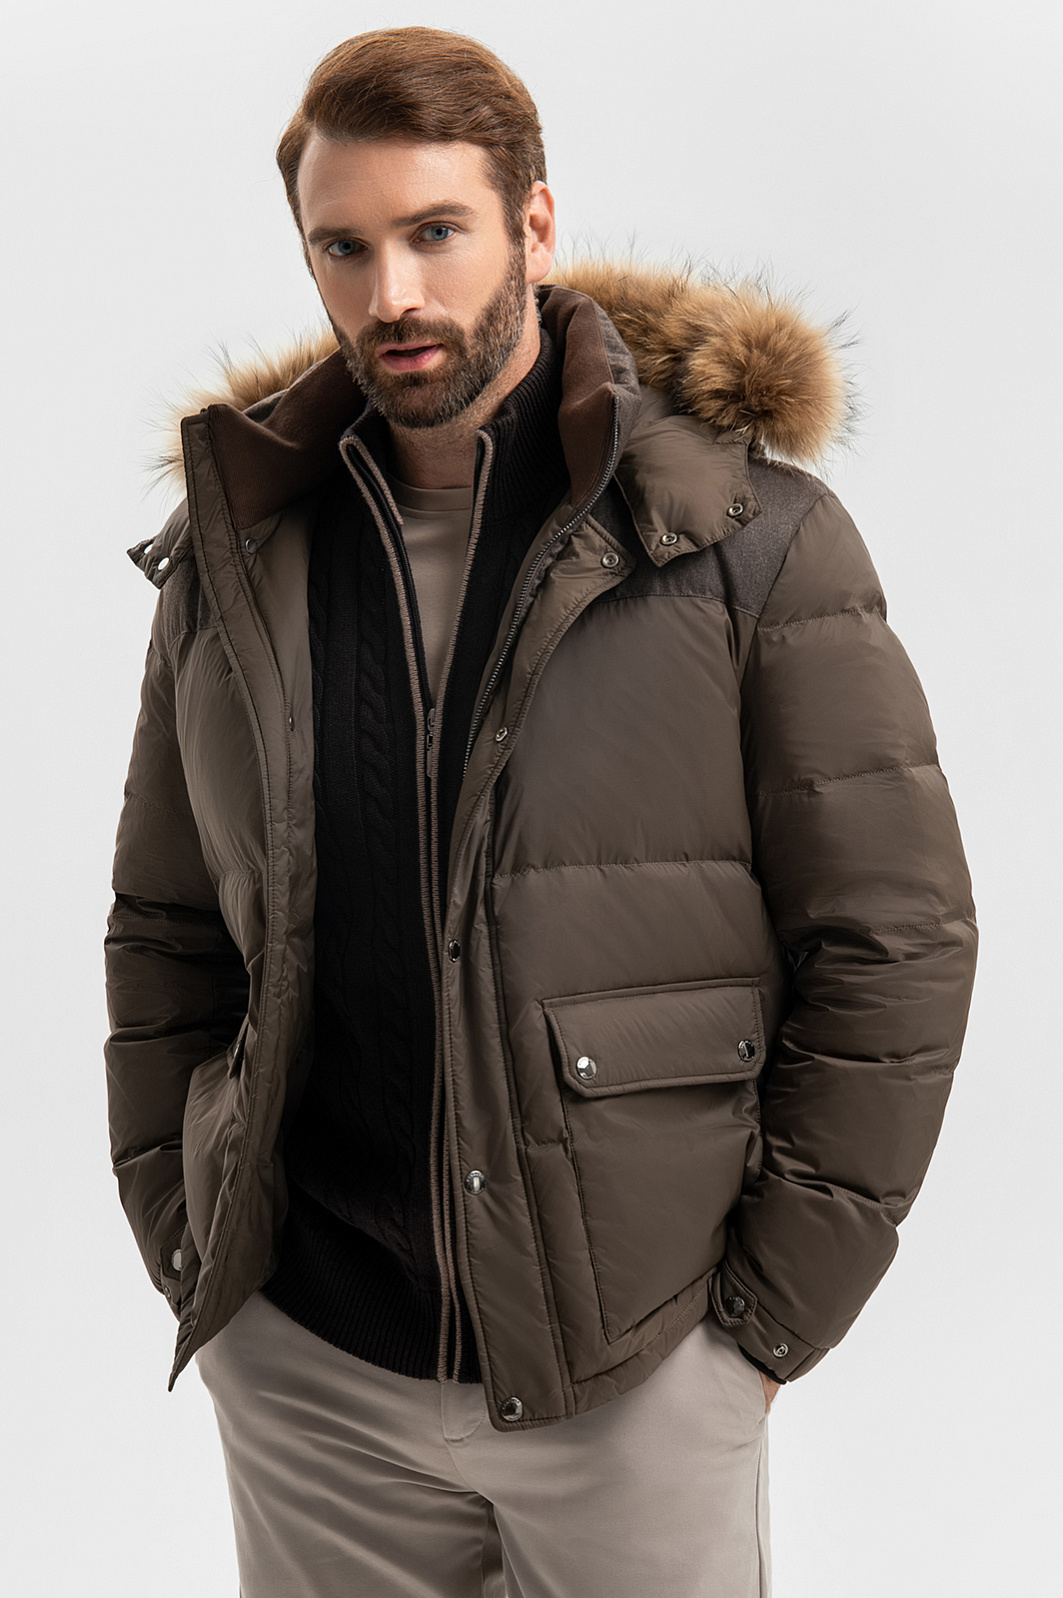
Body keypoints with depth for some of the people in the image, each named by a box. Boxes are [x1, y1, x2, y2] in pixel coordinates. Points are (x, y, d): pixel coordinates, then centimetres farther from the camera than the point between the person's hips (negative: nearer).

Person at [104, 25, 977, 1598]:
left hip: (637, 1381, -2)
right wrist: (188, 1257, 5)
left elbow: (894, 945, -7)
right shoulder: (235, 559, 2)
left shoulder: (753, 537, -8)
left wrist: (765, 1313, -7)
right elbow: (164, 937, 10)